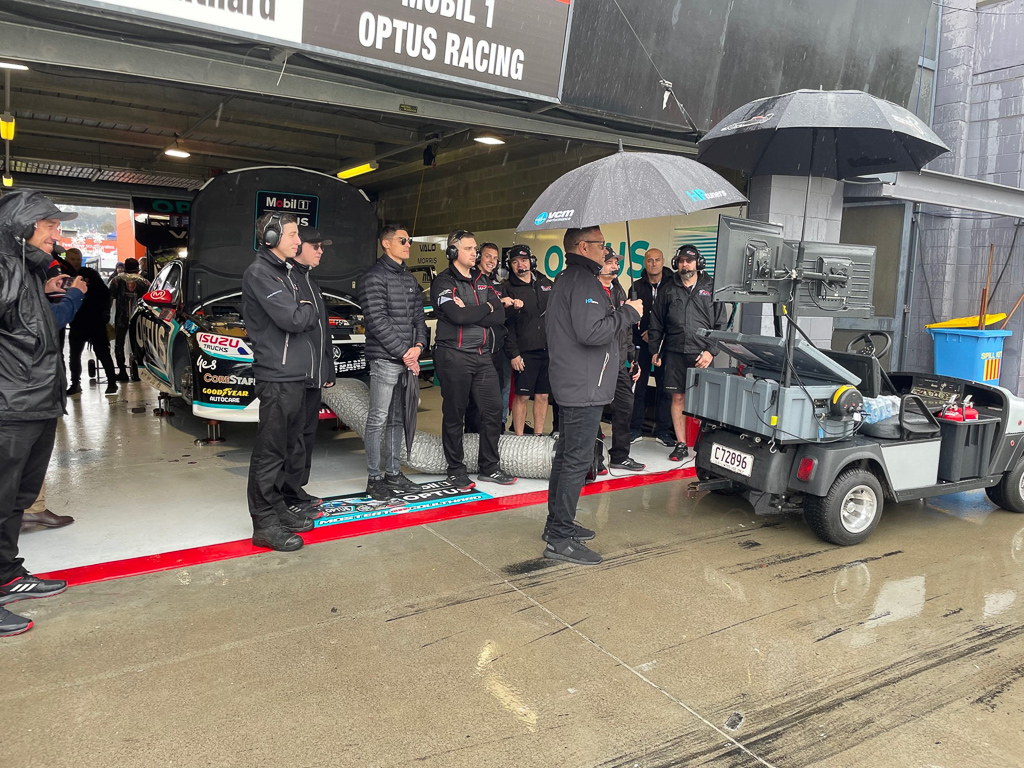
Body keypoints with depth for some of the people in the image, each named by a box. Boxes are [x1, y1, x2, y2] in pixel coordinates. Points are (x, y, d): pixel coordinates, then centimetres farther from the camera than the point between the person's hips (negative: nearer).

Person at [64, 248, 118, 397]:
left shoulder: (90, 274, 0)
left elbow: (105, 293, 0)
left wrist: (104, 312, -8)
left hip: (96, 322, -4)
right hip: (76, 323, 4)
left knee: (103, 353, -4)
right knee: (74, 355, 9)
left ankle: (111, 383, 0)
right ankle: (75, 384, 20)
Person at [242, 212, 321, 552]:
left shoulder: (284, 272, 20)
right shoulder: (260, 272, -10)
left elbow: (309, 317, 19)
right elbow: (291, 319, -19)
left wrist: (304, 312, -1)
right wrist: (307, 310, -1)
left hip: (294, 375, 10)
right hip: (276, 375, -10)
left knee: (289, 449, 16)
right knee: (270, 452, -4)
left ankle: (278, 508, 27)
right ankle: (265, 524, 3)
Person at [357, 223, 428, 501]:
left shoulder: (410, 279, 17)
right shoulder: (374, 277, -7)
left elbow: (419, 316, 15)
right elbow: (377, 321, -14)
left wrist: (418, 347, -3)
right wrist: (403, 353, -15)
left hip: (409, 360, 8)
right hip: (385, 360, -7)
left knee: (398, 419, 12)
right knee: (378, 419, -4)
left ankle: (393, 473, 21)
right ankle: (374, 478, 4)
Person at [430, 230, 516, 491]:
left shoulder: (483, 281, 14)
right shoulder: (443, 282, -5)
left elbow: (499, 316, 1)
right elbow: (457, 315, -22)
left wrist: (469, 314, -13)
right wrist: (485, 308, -7)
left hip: (483, 355, 6)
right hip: (454, 356, -6)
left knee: (492, 410, 6)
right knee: (454, 415, 3)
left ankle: (489, 468, 18)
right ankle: (456, 470, 16)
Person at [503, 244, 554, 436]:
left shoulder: (546, 283, 13)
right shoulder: (509, 289, -1)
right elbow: (507, 324, -6)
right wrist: (513, 353, -12)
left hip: (548, 348, 4)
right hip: (525, 351, -4)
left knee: (543, 395, 10)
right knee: (522, 396, 0)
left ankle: (538, 435, 20)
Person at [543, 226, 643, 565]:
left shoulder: (564, 280, 19)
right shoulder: (583, 281, -16)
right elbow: (591, 332, -26)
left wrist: (618, 313, 13)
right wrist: (628, 312, -13)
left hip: (568, 383, 11)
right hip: (584, 387, -11)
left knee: (566, 455, 17)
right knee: (577, 460, -7)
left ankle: (557, 524, 27)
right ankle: (560, 538, -2)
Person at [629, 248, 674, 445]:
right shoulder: (637, 287, 8)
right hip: (642, 343, 1)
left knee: (664, 386, 4)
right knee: (639, 386, 3)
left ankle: (663, 430, 12)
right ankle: (635, 428, 12)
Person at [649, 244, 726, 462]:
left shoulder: (711, 288, 5)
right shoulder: (669, 288, 11)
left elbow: (720, 323, 3)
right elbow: (657, 322, 13)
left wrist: (711, 351, -6)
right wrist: (655, 350, 8)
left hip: (701, 354, -2)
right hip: (675, 352, 2)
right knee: (678, 398, 4)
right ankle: (681, 444, 12)